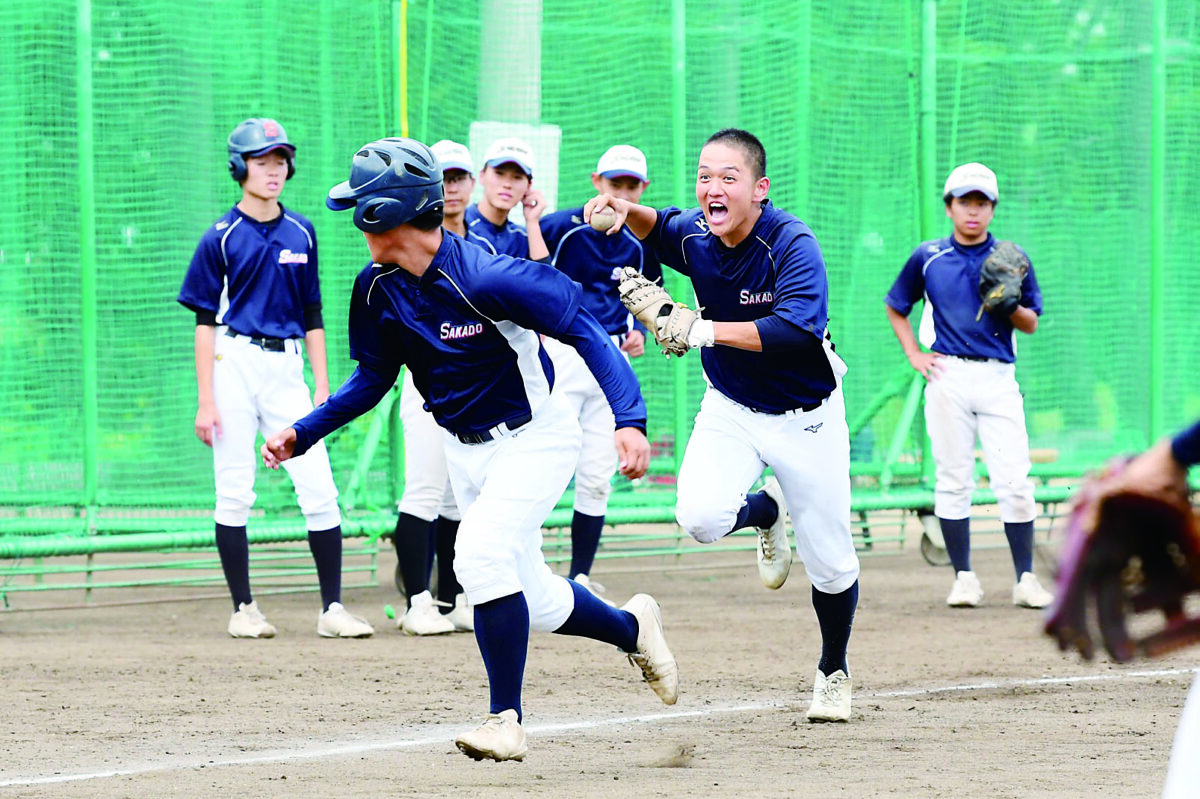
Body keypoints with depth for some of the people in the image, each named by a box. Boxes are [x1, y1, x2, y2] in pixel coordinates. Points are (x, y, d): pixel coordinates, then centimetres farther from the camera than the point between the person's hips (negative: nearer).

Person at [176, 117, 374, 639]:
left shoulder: (300, 233, 11)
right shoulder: (222, 238, -1)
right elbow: (205, 321, -2)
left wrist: (322, 387, 9)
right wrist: (206, 401, -8)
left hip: (286, 368, 3)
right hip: (234, 364, -3)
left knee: (320, 489, -5)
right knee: (235, 492, -1)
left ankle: (332, 609, -3)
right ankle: (244, 610, 7)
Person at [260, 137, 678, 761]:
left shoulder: (485, 278, -28)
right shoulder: (378, 289, -7)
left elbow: (585, 333, -26)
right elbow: (374, 377, 9)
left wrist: (630, 419, -36)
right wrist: (305, 432, -2)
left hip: (533, 439, -7)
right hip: (465, 450, 7)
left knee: (482, 552, -27)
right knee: (533, 603, 11)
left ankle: (506, 719, -17)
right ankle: (631, 627, 41)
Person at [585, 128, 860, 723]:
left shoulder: (792, 244, -26)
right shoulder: (693, 236, -11)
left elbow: (796, 328, -40)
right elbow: (658, 228, 13)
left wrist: (699, 330, -43)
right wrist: (627, 211, -12)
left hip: (805, 416, -3)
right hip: (729, 407, 3)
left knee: (829, 563, 3)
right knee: (700, 516, -24)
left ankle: (833, 673, 32)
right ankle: (766, 512, 13)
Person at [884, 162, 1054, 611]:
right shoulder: (928, 258, 9)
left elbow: (1031, 324, 10)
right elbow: (895, 307, 22)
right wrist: (913, 354, 9)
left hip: (999, 378, 0)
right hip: (949, 377, 0)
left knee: (1014, 481, -7)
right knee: (953, 480, 0)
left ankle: (1025, 579, -2)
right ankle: (963, 578, 6)